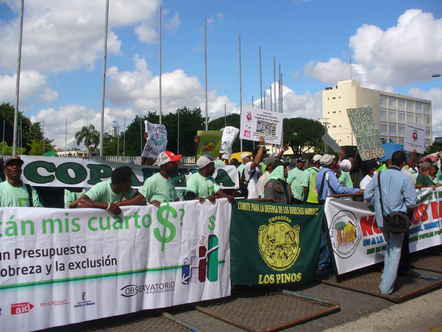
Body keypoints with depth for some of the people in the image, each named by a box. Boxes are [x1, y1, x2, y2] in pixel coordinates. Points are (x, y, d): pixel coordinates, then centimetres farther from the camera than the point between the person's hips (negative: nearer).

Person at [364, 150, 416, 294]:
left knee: (389, 246, 26)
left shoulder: (379, 175, -3)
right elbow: (411, 202, -12)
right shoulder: (404, 178, -13)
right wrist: (401, 206, 8)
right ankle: (386, 286, 6)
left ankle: (386, 276, 33)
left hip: (381, 219, 4)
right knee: (395, 251, 6)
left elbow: (367, 195, -2)